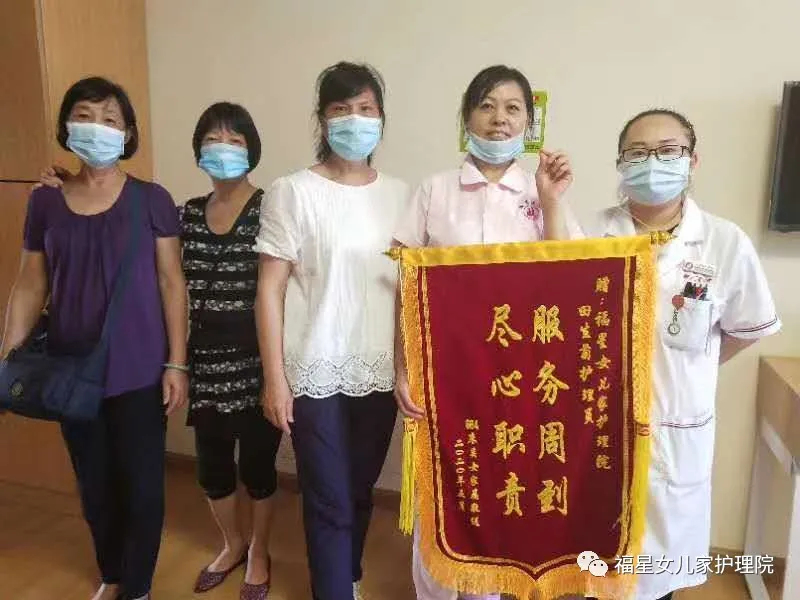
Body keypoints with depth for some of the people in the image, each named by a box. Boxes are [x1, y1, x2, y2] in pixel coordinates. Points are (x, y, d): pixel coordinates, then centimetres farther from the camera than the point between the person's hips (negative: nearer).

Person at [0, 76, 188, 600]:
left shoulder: (151, 200, -5)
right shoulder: (45, 202, 4)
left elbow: (172, 284, -5)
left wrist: (177, 364, -8)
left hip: (138, 372, -3)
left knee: (141, 484, 5)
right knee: (94, 484, 17)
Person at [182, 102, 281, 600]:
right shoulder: (189, 213, 7)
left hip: (256, 356, -4)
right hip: (206, 357, 4)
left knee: (257, 461, 8)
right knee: (211, 462, 14)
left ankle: (259, 552, 33)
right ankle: (232, 544, 40)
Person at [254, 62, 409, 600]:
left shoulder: (398, 194, 5)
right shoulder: (293, 192, -6)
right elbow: (270, 290, -6)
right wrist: (275, 377, -9)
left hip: (379, 370, 4)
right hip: (316, 372, -4)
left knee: (360, 491, 18)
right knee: (330, 500, 6)